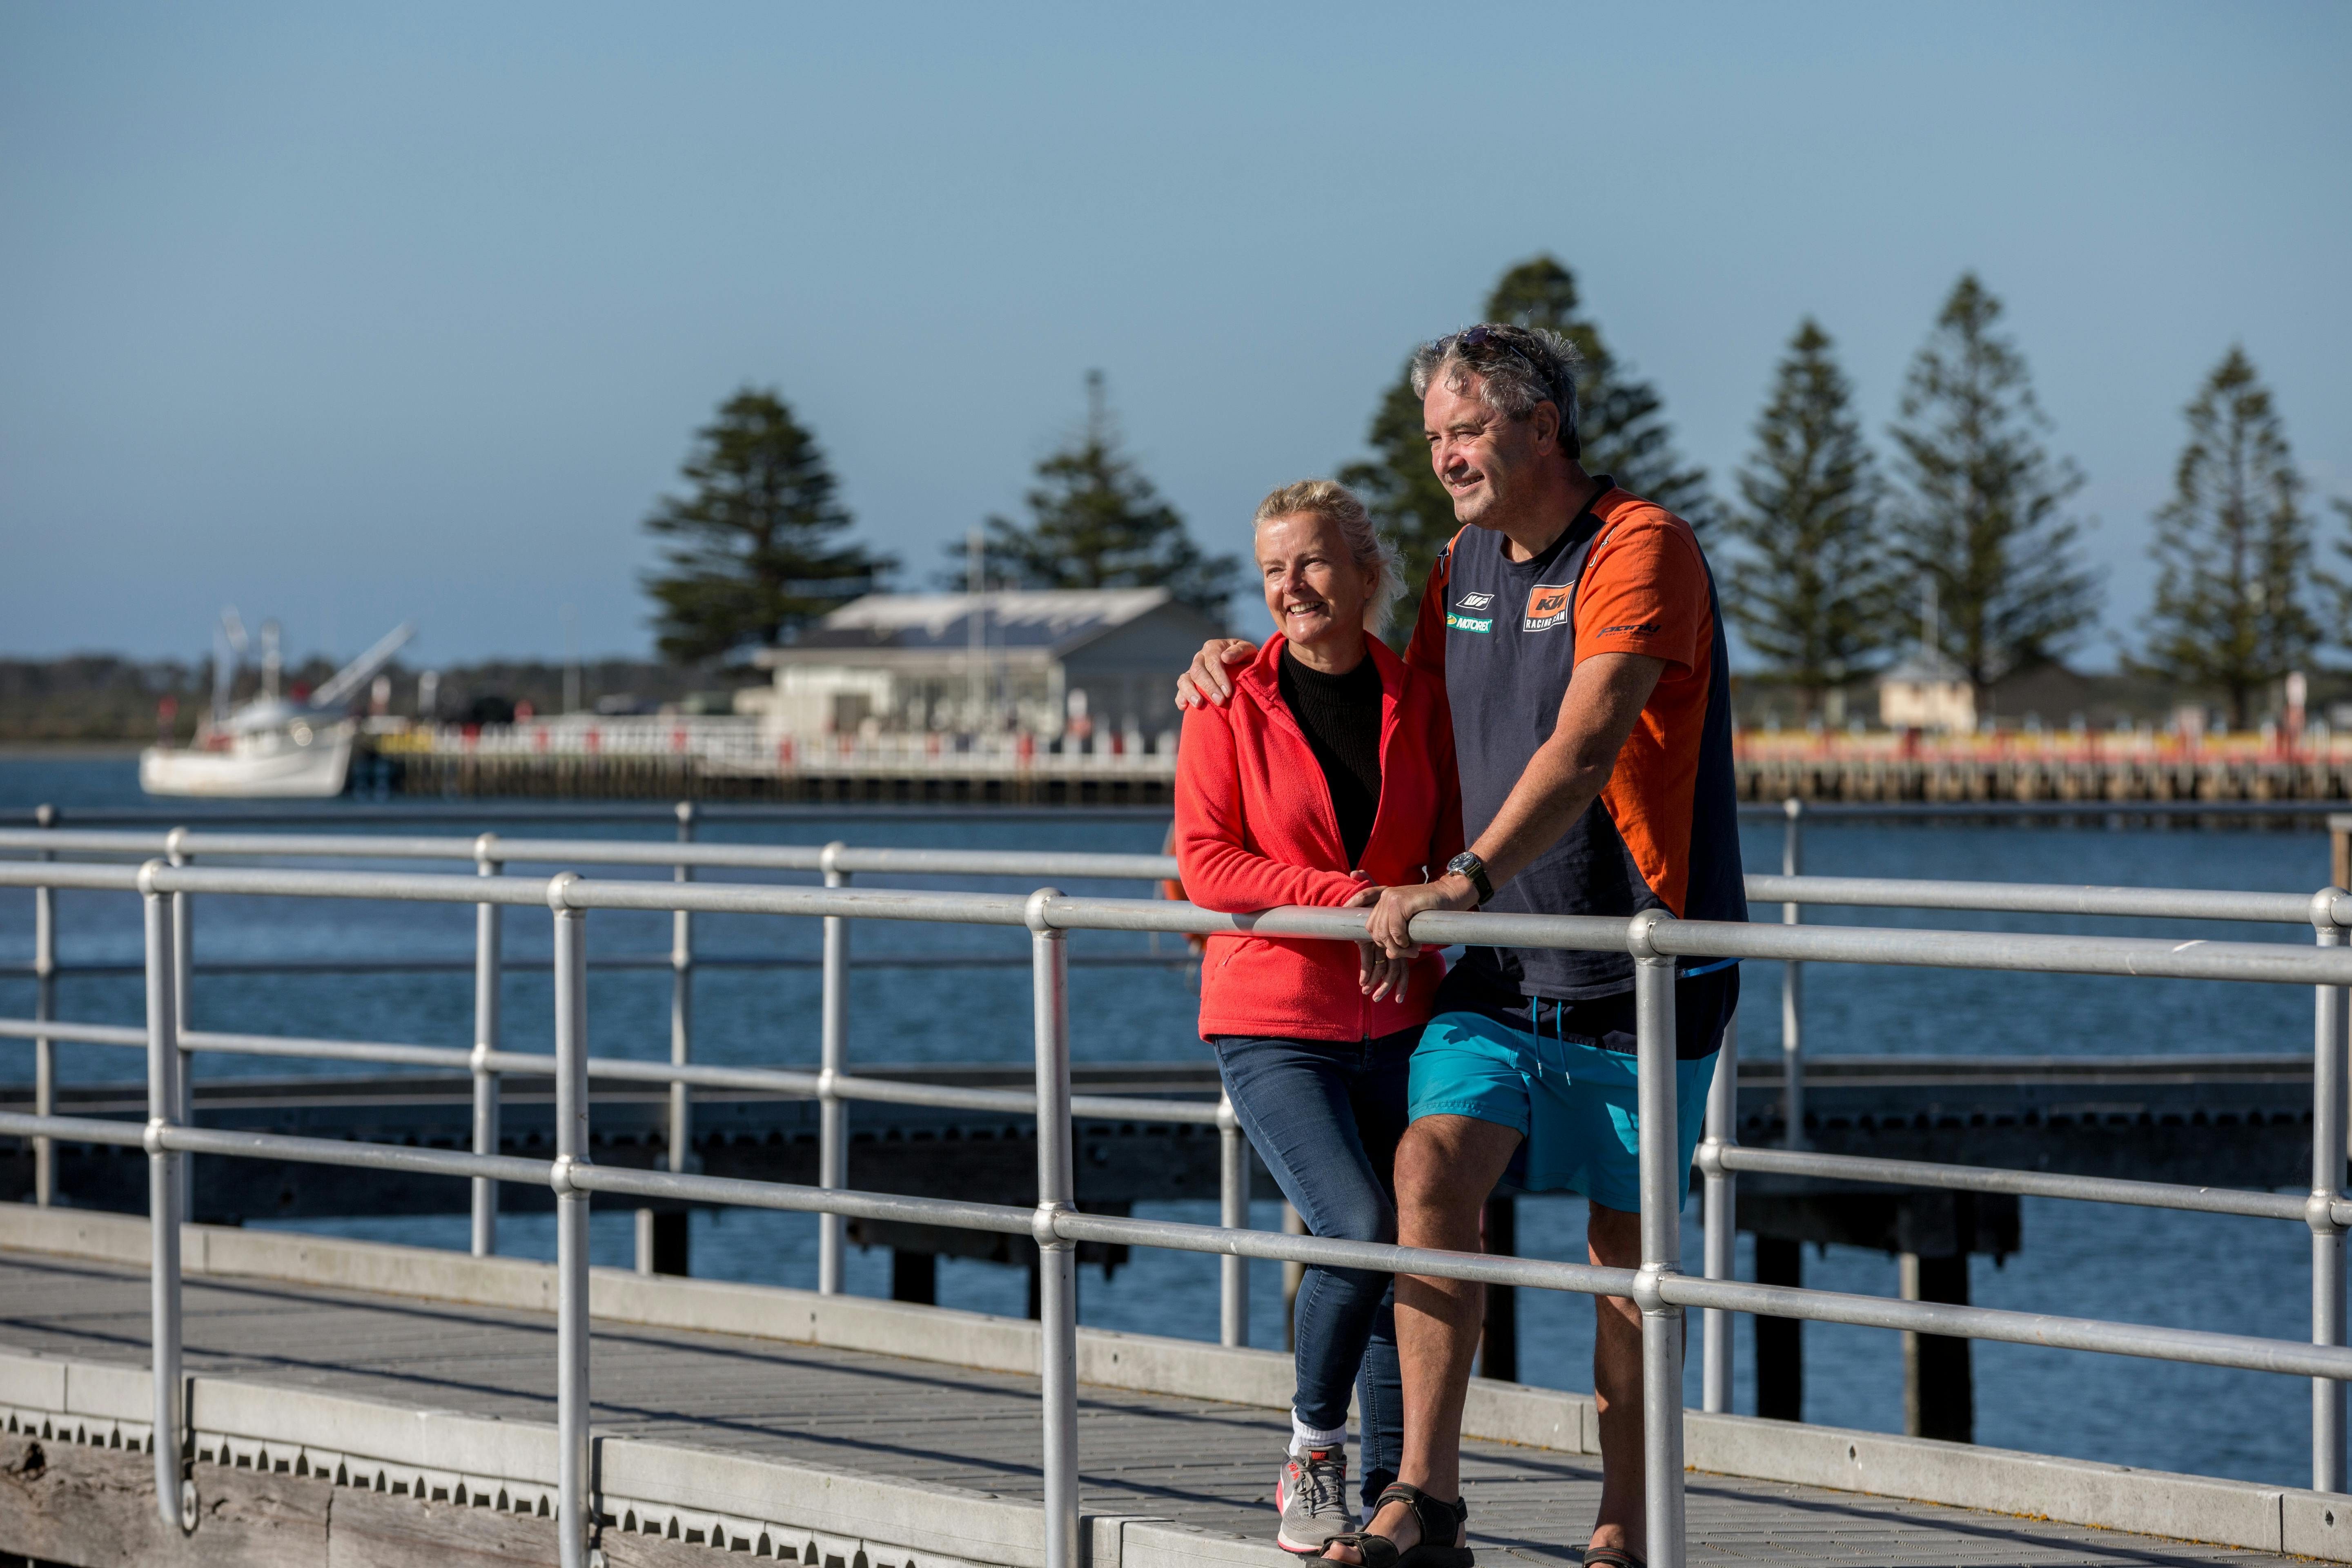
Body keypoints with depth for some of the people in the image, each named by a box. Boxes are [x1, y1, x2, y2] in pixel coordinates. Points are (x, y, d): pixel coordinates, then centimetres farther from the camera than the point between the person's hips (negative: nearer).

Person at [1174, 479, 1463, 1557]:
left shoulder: (1420, 704, 4)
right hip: (1272, 1025, -4)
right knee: (1362, 1231, -20)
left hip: (1395, 1025, 4)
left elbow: (1452, 852, 10)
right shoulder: (1232, 702, -4)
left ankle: (1388, 1494, 15)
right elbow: (1205, 862, -10)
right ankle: (1313, 1451, 1)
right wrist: (1343, 896, -21)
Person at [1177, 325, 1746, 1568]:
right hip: (1503, 966, 6)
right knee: (1432, 1169, -16)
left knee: (1624, 1249, 2)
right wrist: (1243, 658, 17)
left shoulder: (1638, 548, -14)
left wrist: (1466, 881, -36)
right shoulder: (1469, 563, 11)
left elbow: (1584, 746, -26)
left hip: (1640, 968, -6)